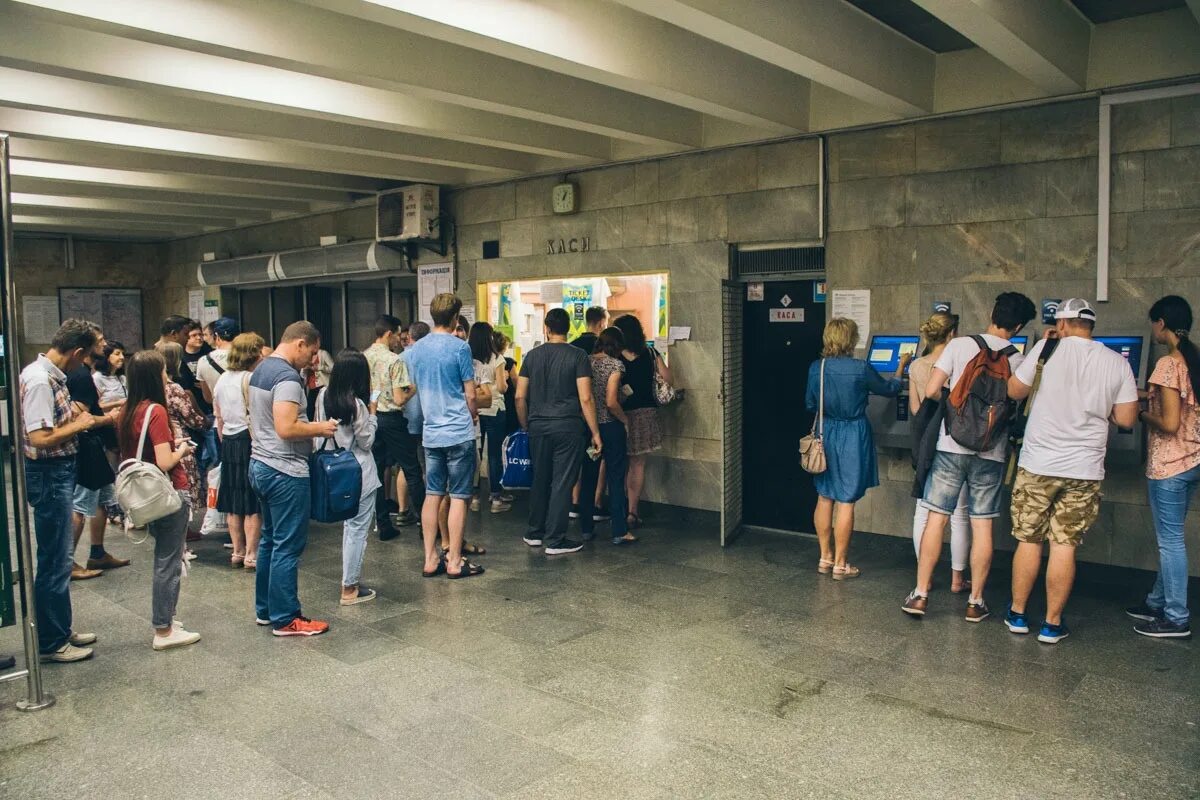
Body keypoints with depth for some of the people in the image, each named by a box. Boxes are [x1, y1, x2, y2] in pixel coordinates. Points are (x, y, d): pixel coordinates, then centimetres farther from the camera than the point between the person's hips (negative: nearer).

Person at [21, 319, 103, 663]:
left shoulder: (51, 375, 8)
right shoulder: (39, 380, -21)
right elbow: (40, 438, -26)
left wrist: (75, 415, 6)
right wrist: (79, 425, -14)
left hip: (60, 472, 10)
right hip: (48, 475, -10)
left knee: (58, 557, 19)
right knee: (54, 561, 0)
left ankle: (60, 629, 31)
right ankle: (50, 643, 12)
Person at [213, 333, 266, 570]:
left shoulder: (222, 379, 10)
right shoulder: (250, 379, -14)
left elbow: (219, 419, 15)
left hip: (228, 442, 8)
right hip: (249, 441, -8)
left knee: (233, 500, 13)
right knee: (253, 504, 0)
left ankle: (238, 552, 21)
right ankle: (251, 555, 4)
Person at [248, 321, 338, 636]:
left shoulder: (260, 370, 13)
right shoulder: (287, 377, -19)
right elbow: (286, 428, -27)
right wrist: (320, 428, -13)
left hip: (260, 465, 10)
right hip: (285, 471, -10)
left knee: (270, 540, 18)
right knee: (287, 548, -2)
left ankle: (265, 609, 27)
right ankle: (285, 619, 5)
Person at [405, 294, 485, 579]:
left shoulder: (415, 350, 7)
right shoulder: (459, 347, -11)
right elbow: (470, 396, -7)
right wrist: (473, 416, 11)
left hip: (430, 432, 6)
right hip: (459, 432, -6)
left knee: (432, 495, 11)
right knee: (458, 497, 1)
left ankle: (431, 559, 15)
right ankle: (454, 561, 6)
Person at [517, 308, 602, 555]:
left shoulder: (532, 356, 6)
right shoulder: (577, 356, -5)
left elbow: (520, 397, 6)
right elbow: (586, 398, -10)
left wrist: (526, 426, 19)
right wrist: (595, 433, -5)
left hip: (538, 426, 4)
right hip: (568, 427, -4)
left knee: (539, 480, 15)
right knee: (562, 483, 2)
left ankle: (535, 534, 26)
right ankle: (555, 541, 6)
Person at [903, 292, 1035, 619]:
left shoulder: (960, 345, -4)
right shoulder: (1018, 361, -1)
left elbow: (931, 391, -7)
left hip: (952, 445, -1)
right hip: (991, 452, 1)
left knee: (936, 518, 5)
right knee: (982, 526, 8)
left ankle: (920, 595, 7)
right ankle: (975, 601, 15)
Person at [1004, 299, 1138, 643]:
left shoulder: (1047, 349, -6)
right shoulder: (1117, 363, 1)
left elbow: (1014, 391, 2)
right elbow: (1126, 419, 0)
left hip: (1038, 464, -1)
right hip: (1084, 471, 1)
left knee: (1028, 540, 10)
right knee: (1065, 545, 7)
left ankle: (1017, 614, 21)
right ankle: (1052, 624, 14)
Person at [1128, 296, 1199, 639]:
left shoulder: (1169, 364, -18)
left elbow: (1169, 423, -22)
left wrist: (1142, 414, -4)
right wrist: (1151, 397, 17)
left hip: (1169, 465, -9)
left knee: (1170, 540, 0)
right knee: (1169, 537, 18)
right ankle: (1158, 603, 29)